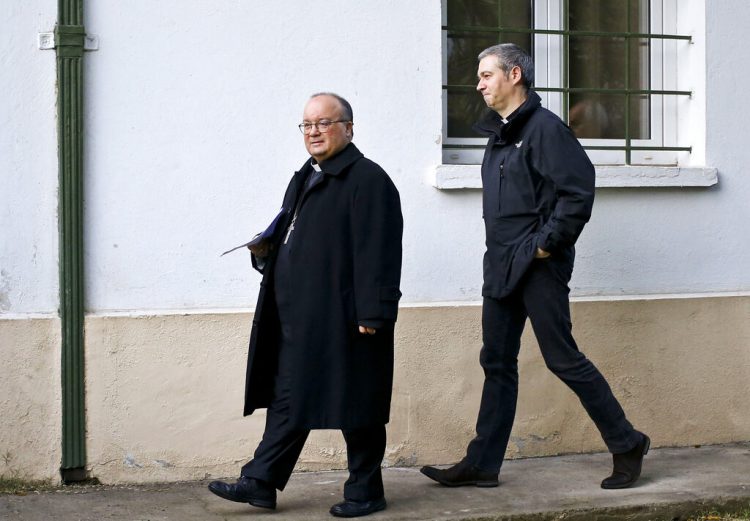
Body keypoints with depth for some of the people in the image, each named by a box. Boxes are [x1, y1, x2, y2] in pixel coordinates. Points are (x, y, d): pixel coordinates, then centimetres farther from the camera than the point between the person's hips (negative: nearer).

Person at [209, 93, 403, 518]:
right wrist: (266, 248, 7)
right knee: (287, 399, 11)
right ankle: (261, 483, 15)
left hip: (344, 319, -8)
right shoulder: (305, 179, 19)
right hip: (298, 317, 9)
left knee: (355, 405, 2)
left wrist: (371, 314, -22)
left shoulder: (368, 180, -10)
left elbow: (377, 253, -17)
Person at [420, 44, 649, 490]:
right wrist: (503, 253, 13)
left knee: (563, 359, -4)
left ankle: (627, 444, 10)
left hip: (538, 267, -9)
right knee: (497, 363, 10)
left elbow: (579, 189, -20)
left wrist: (549, 243, -16)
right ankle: (481, 465, 15)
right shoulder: (498, 134, 15)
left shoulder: (544, 127, -12)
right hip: (501, 267, 9)